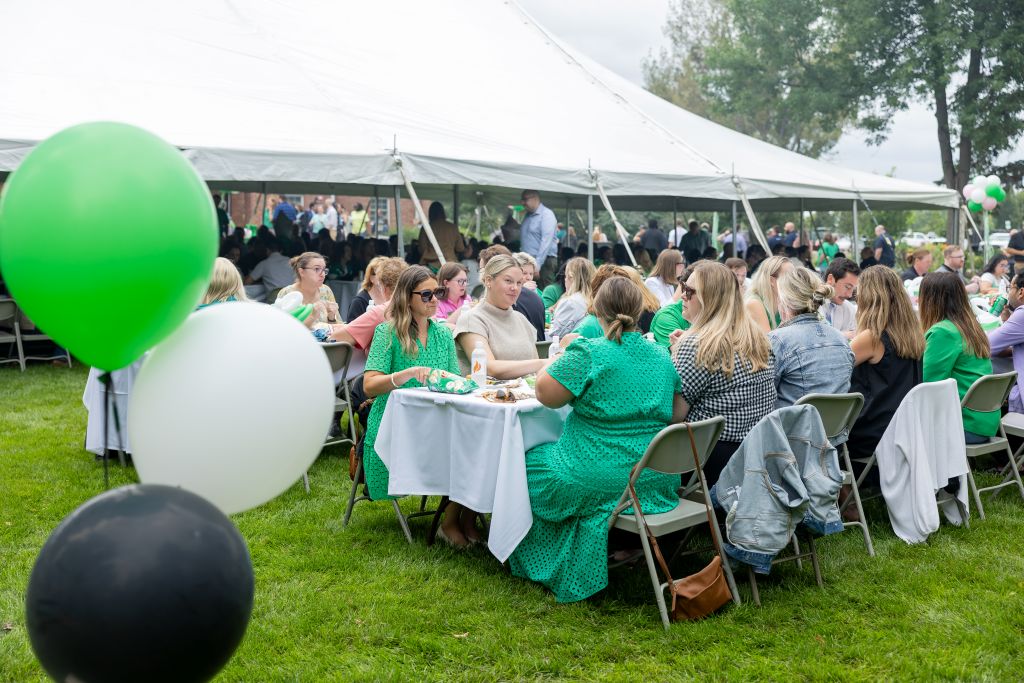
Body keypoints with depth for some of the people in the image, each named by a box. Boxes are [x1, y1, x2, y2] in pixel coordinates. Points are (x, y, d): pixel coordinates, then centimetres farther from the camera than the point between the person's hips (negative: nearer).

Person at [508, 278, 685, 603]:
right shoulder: (662, 356, 3)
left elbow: (545, 394, -9)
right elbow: (677, 415, 12)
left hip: (599, 482, -7)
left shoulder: (588, 353, -17)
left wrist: (561, 354, 5)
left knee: (530, 460, 21)